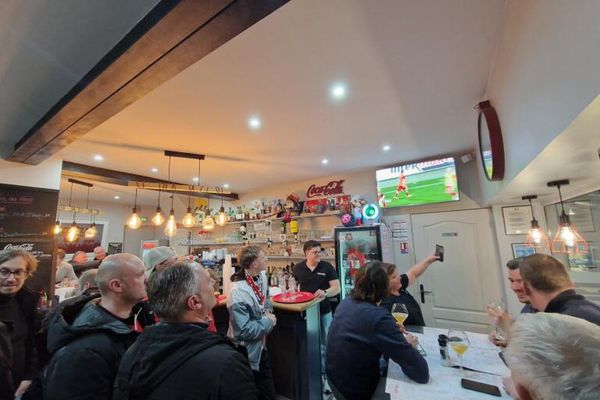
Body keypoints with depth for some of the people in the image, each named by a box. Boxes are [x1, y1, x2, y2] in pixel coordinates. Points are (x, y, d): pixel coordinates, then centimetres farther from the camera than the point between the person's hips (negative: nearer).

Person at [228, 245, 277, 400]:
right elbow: (243, 330, -29)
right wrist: (268, 322, -19)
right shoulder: (238, 292, -32)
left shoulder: (261, 277, -8)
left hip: (260, 345, 7)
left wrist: (268, 312, -6)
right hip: (247, 352, -7)